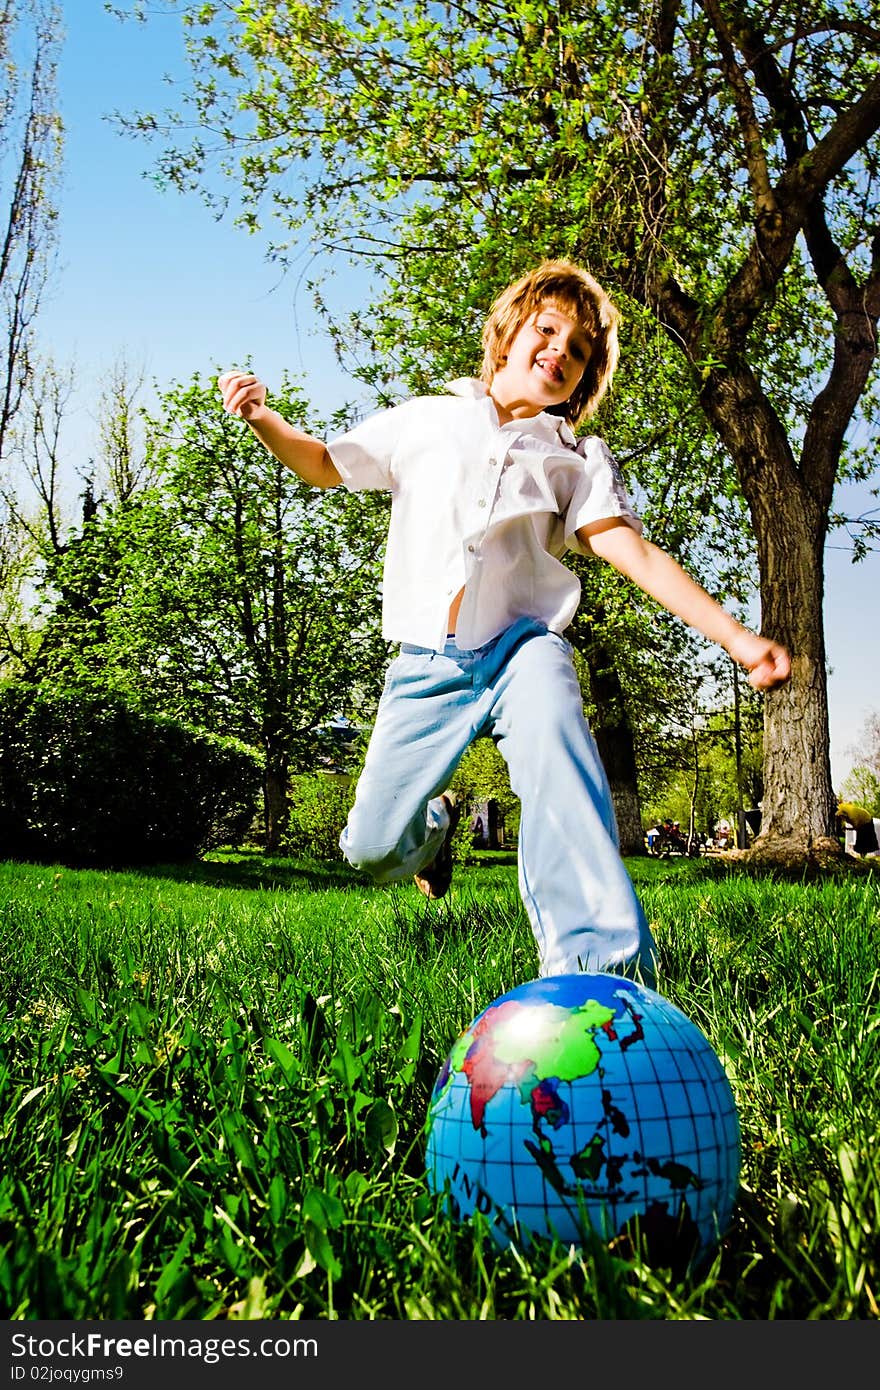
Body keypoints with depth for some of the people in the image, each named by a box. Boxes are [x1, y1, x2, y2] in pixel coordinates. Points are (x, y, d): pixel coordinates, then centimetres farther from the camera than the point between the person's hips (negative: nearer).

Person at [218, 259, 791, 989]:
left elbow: (636, 553, 0)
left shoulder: (578, 458, 11)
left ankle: (601, 969, -36)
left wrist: (733, 634, -13)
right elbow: (326, 463, 23)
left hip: (520, 646, -1)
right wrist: (262, 418, 3)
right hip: (425, 662, 2)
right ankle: (433, 822, 38)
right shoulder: (428, 420, 15)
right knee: (371, 848, 2)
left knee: (561, 777, -34)